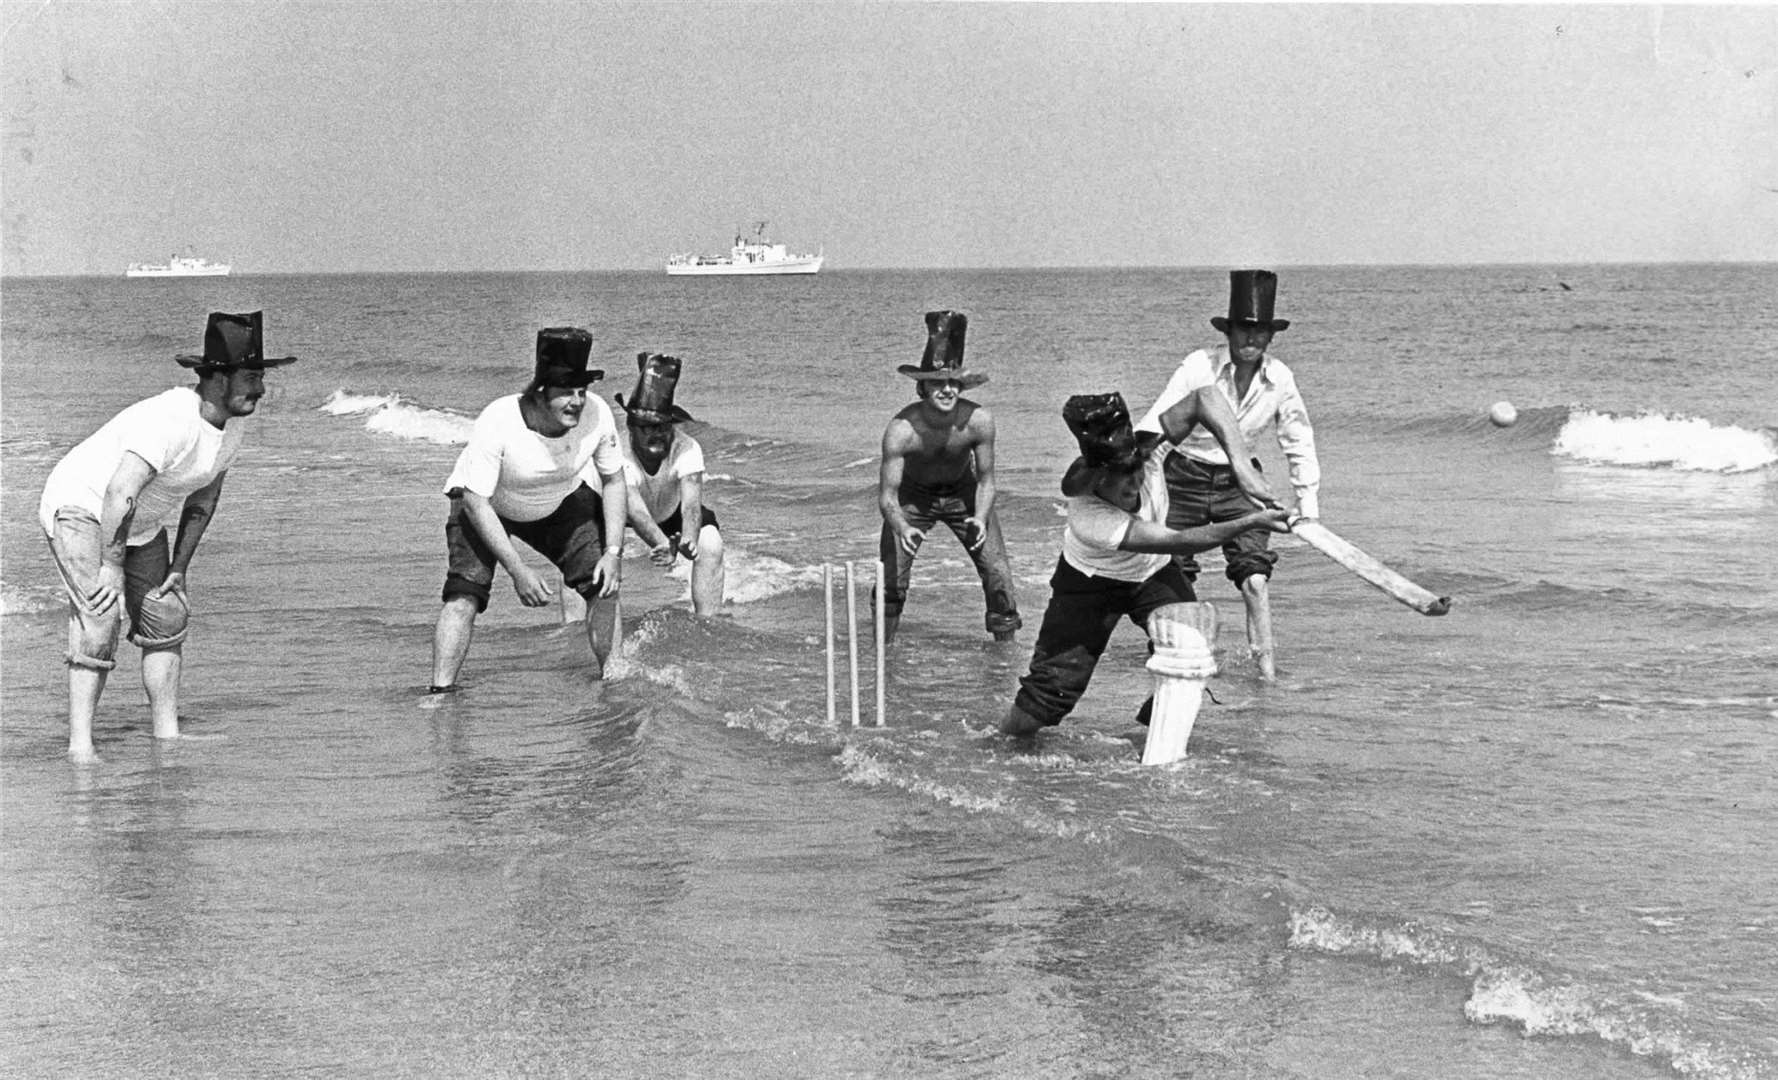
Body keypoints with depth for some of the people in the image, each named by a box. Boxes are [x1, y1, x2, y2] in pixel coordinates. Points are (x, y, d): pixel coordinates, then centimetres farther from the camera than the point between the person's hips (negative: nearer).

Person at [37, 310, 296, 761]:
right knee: (100, 615, -22)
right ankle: (80, 746, -23)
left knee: (167, 618, 5)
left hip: (141, 525, 9)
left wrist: (179, 567, 8)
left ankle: (168, 738, 13)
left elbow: (203, 498, 10)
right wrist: (112, 567, -39)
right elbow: (120, 492, -41)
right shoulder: (171, 421, -34)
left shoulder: (232, 427, -4)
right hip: (80, 507, -9)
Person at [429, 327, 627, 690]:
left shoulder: (597, 415, -27)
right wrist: (518, 570, -35)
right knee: (464, 594, -20)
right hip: (486, 504, -3)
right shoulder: (499, 421, -38)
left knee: (605, 585, -8)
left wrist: (614, 551, -18)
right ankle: (440, 693, -14)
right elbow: (475, 501, -31)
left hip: (563, 501, 3)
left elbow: (613, 481, -9)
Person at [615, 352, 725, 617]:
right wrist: (663, 544, -66)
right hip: (628, 524, -1)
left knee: (711, 545, -26)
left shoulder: (687, 449, -28)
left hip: (673, 516, 1)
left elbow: (691, 501, -42)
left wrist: (689, 538, -65)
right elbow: (634, 508, -46)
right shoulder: (619, 452, -33)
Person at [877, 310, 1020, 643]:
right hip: (912, 496, -1)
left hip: (962, 492, 1)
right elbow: (887, 495, -30)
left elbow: (986, 481, -16)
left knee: (998, 574, -4)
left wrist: (980, 519, -35)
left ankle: (1007, 648, 15)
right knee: (891, 578, -7)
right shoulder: (902, 429, -34)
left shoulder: (979, 421, -30)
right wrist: (904, 530, -49)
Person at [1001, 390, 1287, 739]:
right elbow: (1179, 541, -38)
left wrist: (1242, 466, -37)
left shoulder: (1145, 450, -30)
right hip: (1091, 583, -4)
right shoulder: (1088, 518, -41)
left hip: (1153, 572, 4)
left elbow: (1205, 400, -27)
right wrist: (1251, 522, -41)